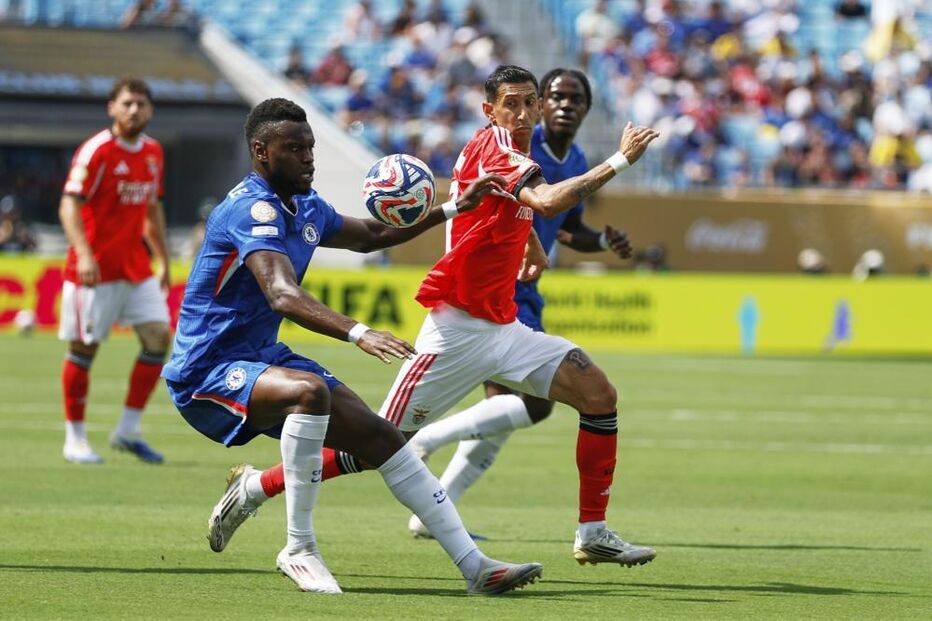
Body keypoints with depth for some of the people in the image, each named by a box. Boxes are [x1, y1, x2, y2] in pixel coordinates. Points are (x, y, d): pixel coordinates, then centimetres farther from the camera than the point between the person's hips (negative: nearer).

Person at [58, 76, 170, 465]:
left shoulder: (152, 153, 9)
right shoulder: (96, 151, -13)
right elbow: (69, 205, -19)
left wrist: (163, 261, 20)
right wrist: (84, 254, -31)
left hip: (137, 267, 7)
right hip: (96, 268, -6)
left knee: (158, 337, -3)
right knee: (84, 348, 0)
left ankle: (127, 431, 7)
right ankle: (75, 439, 10)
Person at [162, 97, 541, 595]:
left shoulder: (307, 208, 9)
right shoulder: (252, 209, -22)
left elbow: (368, 236, 30)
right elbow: (282, 296, -37)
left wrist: (453, 209, 23)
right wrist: (358, 334, -50)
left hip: (260, 357, 9)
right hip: (205, 373, -9)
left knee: (376, 436, 1)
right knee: (310, 391, -37)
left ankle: (474, 566, 4)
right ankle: (299, 549, -26)